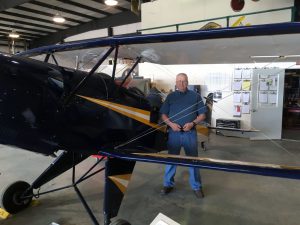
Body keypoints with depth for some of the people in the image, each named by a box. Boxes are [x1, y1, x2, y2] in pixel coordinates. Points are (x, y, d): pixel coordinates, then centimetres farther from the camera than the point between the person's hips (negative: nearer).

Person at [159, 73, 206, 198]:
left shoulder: (195, 96, 3)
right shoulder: (170, 97, 6)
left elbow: (202, 114, 4)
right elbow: (163, 114, 6)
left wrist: (193, 123, -13)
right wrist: (171, 124, -12)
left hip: (190, 133, -1)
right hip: (174, 133, 1)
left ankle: (196, 187, 21)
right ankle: (168, 184, 25)